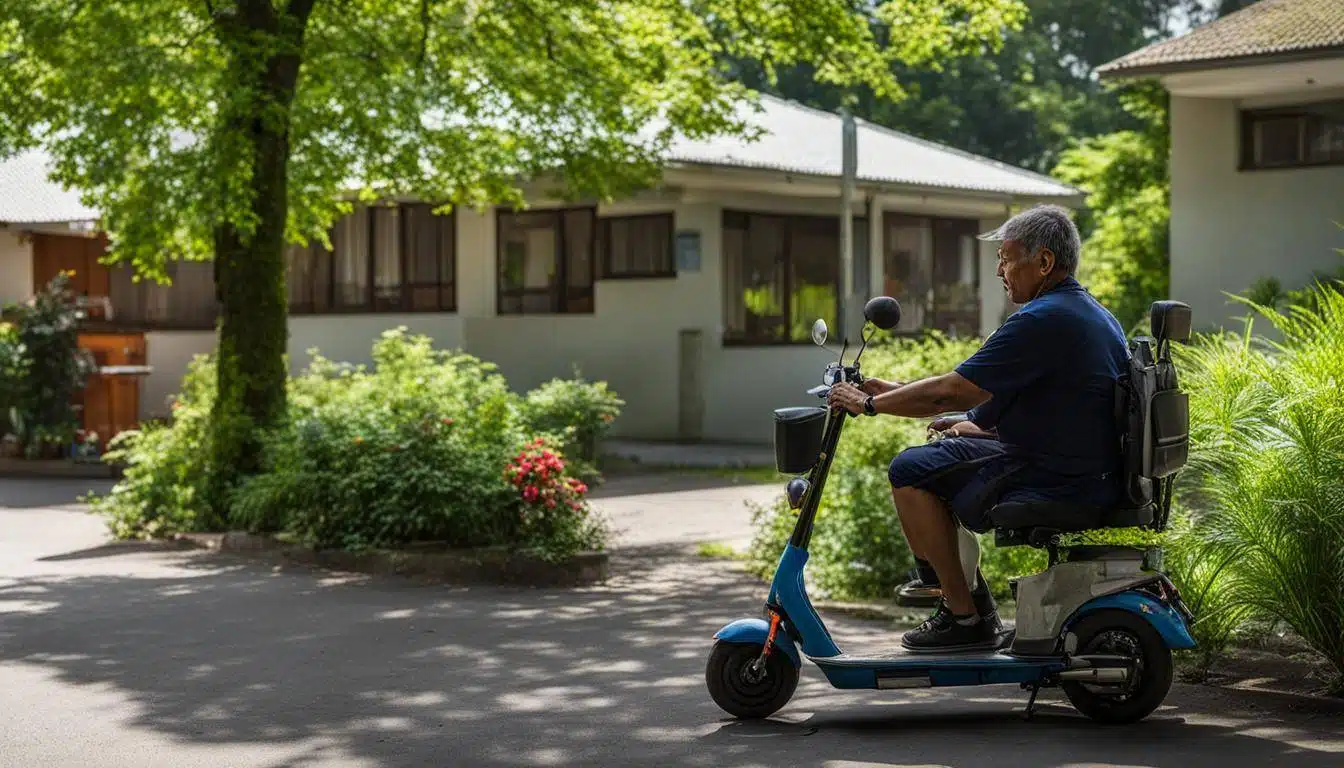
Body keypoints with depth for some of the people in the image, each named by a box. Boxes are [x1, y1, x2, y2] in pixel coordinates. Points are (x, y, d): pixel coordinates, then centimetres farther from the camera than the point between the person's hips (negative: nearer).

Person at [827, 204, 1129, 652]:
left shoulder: (1042, 321, -19)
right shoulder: (1096, 314, 14)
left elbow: (951, 392, -19)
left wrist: (871, 403, -7)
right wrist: (979, 424, 23)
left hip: (1060, 485, -11)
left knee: (911, 471, -8)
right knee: (947, 450, 24)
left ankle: (964, 616, -4)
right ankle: (969, 594, 26)